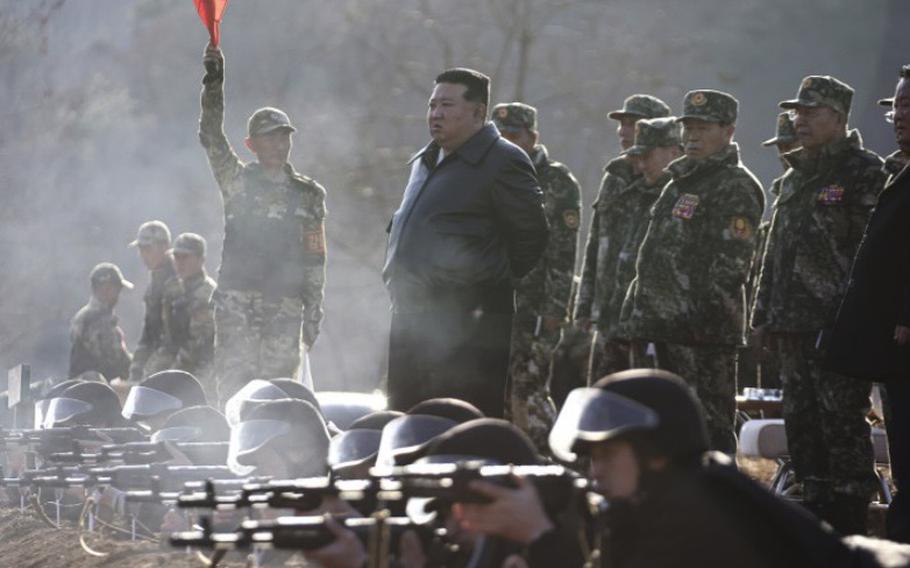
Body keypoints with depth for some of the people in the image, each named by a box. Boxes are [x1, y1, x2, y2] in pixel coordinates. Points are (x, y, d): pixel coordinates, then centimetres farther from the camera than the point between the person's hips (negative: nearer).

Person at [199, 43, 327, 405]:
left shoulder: (308, 194, 12)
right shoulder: (237, 181, 8)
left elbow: (314, 258, 12)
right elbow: (211, 137, -6)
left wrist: (313, 313, 6)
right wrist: (214, 82, -19)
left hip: (286, 306, 2)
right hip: (237, 302, -2)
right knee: (234, 382, -9)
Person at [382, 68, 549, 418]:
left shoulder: (503, 161, -8)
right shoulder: (425, 162, 18)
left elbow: (531, 234, -7)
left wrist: (492, 279, 1)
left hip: (468, 324, -9)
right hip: (412, 317, 9)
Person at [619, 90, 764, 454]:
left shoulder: (735, 188, -8)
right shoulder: (680, 183, 22)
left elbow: (730, 264, -16)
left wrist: (702, 315, -22)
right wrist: (635, 315, 19)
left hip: (702, 332, -10)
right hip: (662, 327, 10)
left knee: (708, 426, -8)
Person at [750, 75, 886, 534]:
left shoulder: (863, 173, -6)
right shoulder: (794, 178, 20)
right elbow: (774, 252, 23)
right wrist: (764, 315, 18)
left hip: (839, 325, -9)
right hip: (794, 325, 9)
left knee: (842, 424, -7)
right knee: (801, 422, 11)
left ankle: (850, 527, -4)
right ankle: (816, 517, 19)